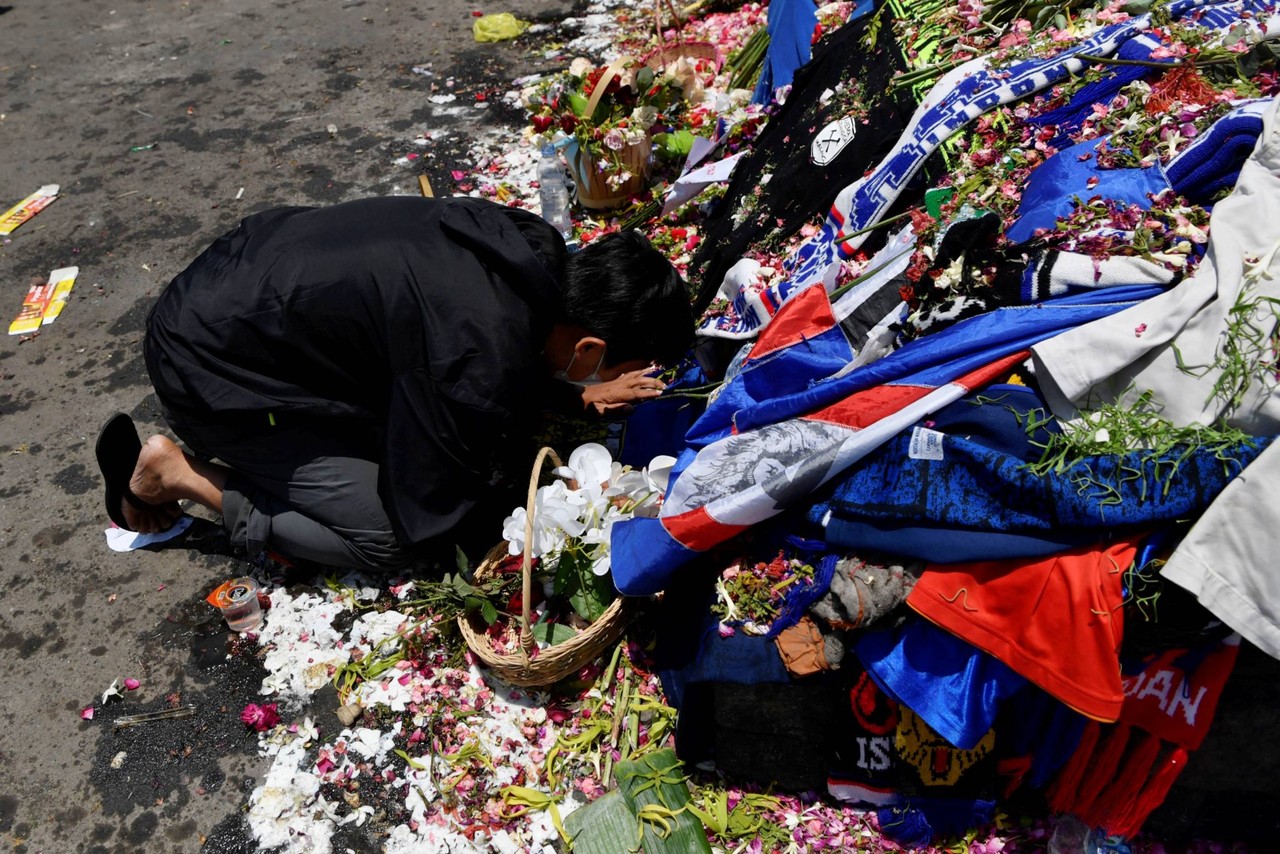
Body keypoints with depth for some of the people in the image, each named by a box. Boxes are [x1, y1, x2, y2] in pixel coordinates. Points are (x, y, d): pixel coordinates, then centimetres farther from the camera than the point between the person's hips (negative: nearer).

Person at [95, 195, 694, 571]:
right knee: (389, 537, -11)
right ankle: (171, 474, 0)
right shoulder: (475, 369, -33)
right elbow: (427, 520, -18)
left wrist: (576, 394, 1)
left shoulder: (533, 248, -9)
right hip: (210, 368, -8)